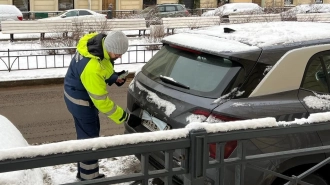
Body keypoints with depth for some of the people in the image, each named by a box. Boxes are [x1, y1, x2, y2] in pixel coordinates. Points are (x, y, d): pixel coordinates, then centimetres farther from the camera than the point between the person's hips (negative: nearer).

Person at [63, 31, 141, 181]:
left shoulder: (99, 40, -14)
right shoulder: (92, 68, -40)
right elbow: (102, 102, -30)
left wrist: (114, 77, -8)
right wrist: (126, 118, -22)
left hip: (81, 92, 9)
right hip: (80, 100, -9)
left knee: (86, 136, 21)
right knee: (90, 139, 3)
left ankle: (84, 172, 38)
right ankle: (89, 178, 19)